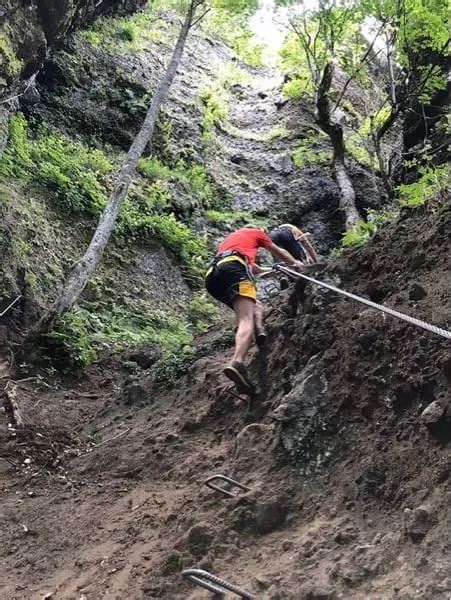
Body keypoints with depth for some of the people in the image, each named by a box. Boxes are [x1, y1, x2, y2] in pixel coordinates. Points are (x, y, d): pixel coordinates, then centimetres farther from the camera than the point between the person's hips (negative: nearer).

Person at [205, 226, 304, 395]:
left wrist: (272, 270, 73)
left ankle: (258, 331, -7)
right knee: (246, 320, -21)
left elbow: (252, 267, 57)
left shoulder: (230, 238, 44)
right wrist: (295, 263, 60)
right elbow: (279, 253, 41)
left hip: (211, 274, 6)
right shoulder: (256, 232, 29)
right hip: (232, 268, -6)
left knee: (254, 305, 24)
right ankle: (237, 363, -45)